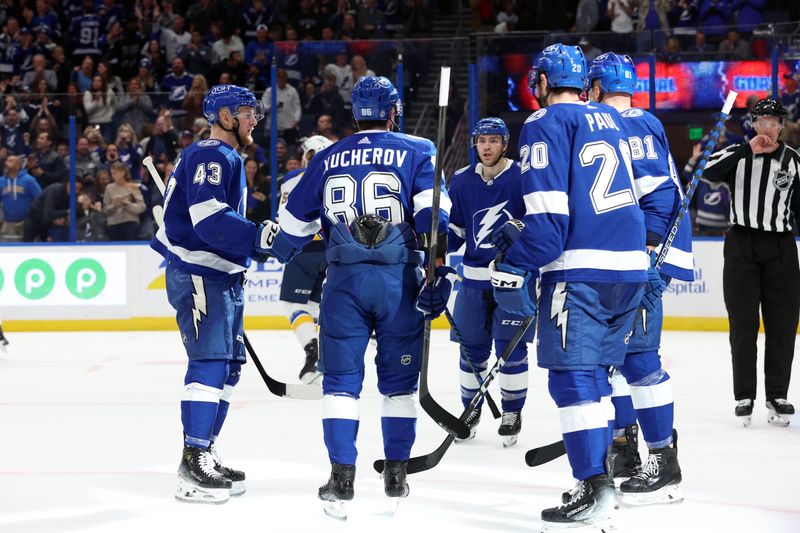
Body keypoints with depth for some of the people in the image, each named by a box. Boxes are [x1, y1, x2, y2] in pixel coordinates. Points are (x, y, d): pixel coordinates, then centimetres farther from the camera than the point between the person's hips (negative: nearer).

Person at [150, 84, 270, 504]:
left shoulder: (226, 159, 21)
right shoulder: (211, 157, -14)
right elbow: (209, 219, -26)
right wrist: (259, 236, -31)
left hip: (221, 276, 11)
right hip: (197, 275, -11)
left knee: (228, 364, 13)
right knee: (210, 361, -16)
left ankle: (204, 455, 20)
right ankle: (192, 463, -18)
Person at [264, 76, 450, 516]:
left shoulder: (327, 159, 12)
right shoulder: (417, 152, 5)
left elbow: (295, 222, 19)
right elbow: (433, 215, -7)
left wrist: (277, 252, 38)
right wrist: (439, 273, -8)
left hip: (344, 279, 1)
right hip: (398, 279, -1)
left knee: (341, 377, 5)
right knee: (399, 378, 10)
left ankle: (342, 476, -2)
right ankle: (396, 474, 12)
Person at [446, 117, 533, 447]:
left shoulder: (523, 178, -8)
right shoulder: (462, 181, 4)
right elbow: (453, 229, 15)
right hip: (474, 276, 4)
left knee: (510, 346, -4)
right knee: (471, 347, 7)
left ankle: (512, 412, 10)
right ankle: (471, 408, 24)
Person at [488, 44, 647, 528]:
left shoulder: (545, 124, -5)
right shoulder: (610, 120, 18)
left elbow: (548, 211, -15)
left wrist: (514, 269, -12)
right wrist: (520, 235, 28)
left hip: (581, 269, -8)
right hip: (631, 267, 8)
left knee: (573, 375, -5)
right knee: (593, 373, 15)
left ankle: (594, 486, -11)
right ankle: (597, 476, 16)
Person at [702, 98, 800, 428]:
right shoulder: (737, 154, 3)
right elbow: (709, 172, -17)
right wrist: (749, 150, -20)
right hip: (742, 245, -1)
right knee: (743, 324, 1)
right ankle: (744, 397, 7)